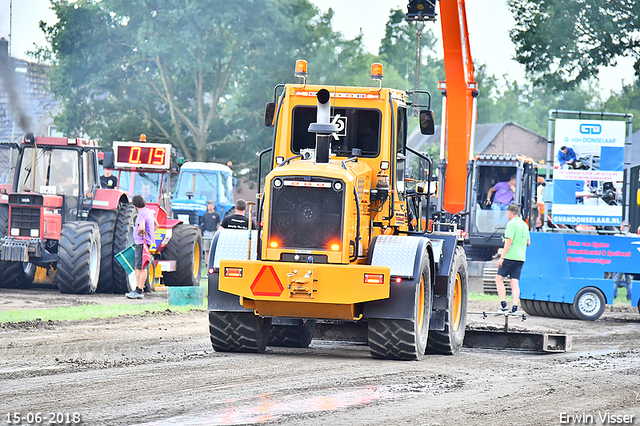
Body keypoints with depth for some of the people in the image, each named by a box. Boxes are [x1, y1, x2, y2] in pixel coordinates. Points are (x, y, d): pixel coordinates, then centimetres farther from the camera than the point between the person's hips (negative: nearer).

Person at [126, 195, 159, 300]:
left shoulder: (142, 214, -16)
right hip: (139, 243, 10)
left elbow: (142, 227, -32)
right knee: (137, 266, 15)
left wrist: (140, 233, -12)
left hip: (142, 243, -10)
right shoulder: (149, 211, 14)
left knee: (141, 267, -7)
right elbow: (156, 225, 27)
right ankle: (137, 289, 20)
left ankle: (139, 292, -7)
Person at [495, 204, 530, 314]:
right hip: (521, 257, 7)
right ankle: (514, 307, -5)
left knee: (499, 278, 2)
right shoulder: (524, 225, 16)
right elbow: (528, 242, 22)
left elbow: (509, 241, -16)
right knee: (514, 282, 5)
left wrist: (502, 257, -16)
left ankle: (503, 305, -8)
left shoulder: (511, 223, -9)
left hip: (510, 256, -7)